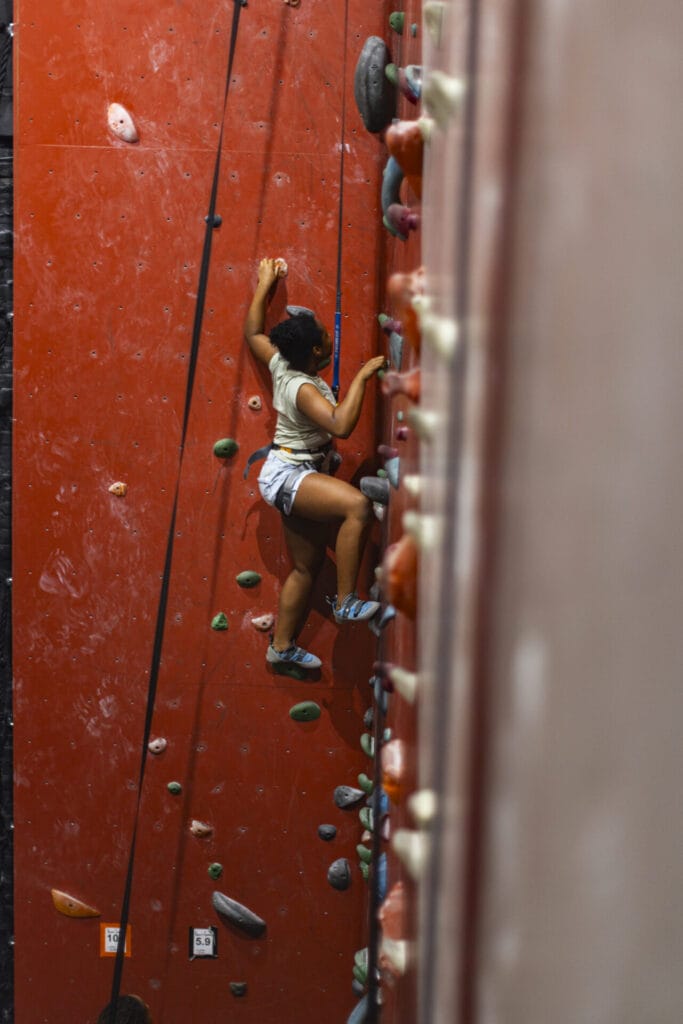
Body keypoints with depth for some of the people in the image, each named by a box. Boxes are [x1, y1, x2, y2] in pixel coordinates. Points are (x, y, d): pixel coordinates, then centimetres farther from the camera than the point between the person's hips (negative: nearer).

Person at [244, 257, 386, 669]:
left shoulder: (281, 365, 2)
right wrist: (361, 376, -30)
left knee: (307, 566, 14)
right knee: (358, 505, -34)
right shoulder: (304, 388, -23)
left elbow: (253, 333, 20)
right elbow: (341, 424, -37)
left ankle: (282, 645, 25)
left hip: (294, 478, 10)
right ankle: (346, 601, -30)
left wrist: (265, 283, 25)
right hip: (286, 476, -10)